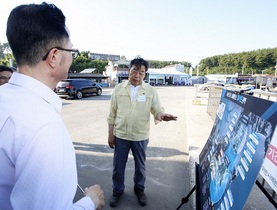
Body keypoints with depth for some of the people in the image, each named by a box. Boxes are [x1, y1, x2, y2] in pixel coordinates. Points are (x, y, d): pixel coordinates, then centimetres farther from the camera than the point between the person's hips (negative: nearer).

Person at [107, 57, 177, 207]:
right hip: (120, 135, 1)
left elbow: (157, 109, -8)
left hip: (141, 136, 0)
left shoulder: (150, 91, -5)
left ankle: (139, 189, 44)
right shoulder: (118, 88, -3)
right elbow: (112, 114, 1)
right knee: (118, 166, 15)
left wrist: (162, 115, -33)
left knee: (140, 166, 18)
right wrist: (110, 134, 0)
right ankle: (117, 190, 40)